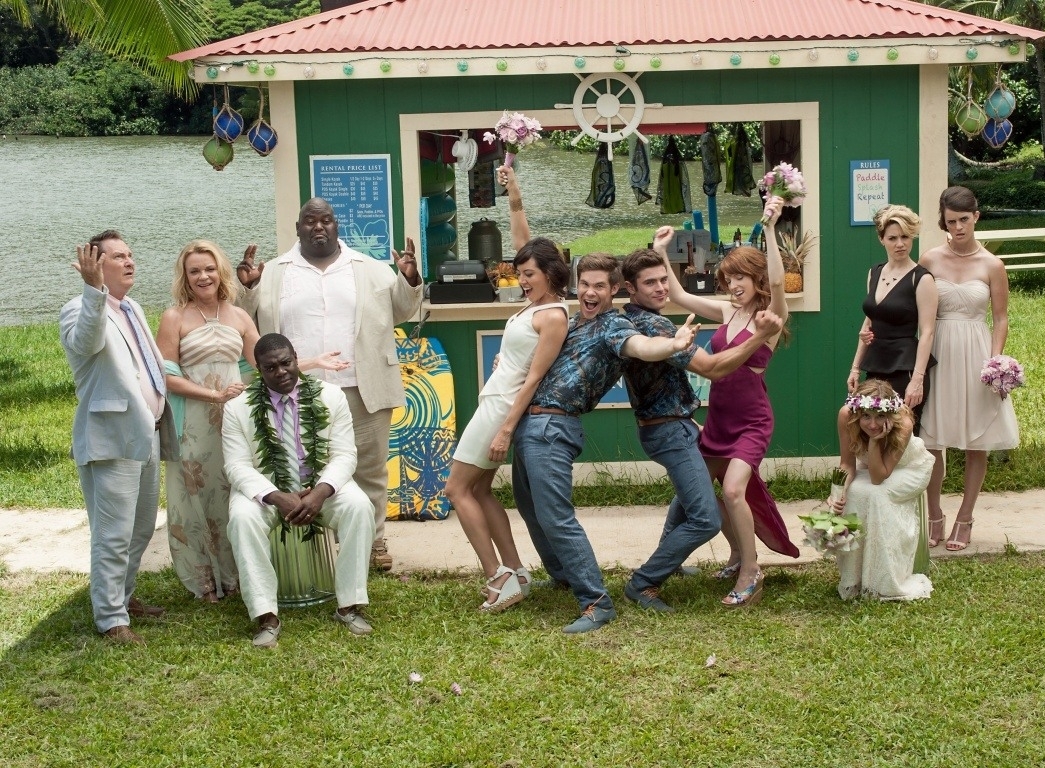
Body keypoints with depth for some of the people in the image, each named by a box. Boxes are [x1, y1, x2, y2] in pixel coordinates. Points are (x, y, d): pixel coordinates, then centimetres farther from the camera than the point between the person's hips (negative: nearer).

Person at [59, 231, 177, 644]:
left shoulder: (132, 308, 16)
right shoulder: (81, 310, -11)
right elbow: (85, 343, -35)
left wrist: (163, 427, 23)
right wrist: (95, 289, -47)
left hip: (147, 435, 9)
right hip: (112, 438, -9)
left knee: (141, 529, 18)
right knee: (113, 535, -5)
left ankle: (122, 596, 33)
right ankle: (111, 620, 2)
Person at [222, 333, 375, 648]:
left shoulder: (330, 396, -4)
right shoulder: (237, 407, -7)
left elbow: (344, 455, -7)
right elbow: (238, 466, -12)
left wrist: (320, 492, -27)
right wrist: (277, 498, -30)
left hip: (322, 485, 1)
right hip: (265, 490, -1)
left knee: (359, 505, -28)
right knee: (242, 517, -33)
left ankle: (350, 606, -19)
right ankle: (267, 617, -29)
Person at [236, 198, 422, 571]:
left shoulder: (369, 269, 9)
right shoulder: (276, 273, 8)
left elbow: (402, 310, 10)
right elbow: (250, 318, 9)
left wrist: (408, 279, -7)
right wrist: (247, 287, -9)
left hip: (361, 390, 0)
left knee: (369, 467, 6)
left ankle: (373, 540, 18)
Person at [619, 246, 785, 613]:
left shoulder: (629, 318, 3)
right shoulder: (652, 325, -26)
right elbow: (714, 368, -29)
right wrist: (760, 336, -31)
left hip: (667, 426, 11)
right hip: (671, 431, -11)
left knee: (690, 486, 38)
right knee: (706, 520, -15)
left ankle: (668, 555, 51)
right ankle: (642, 583, -6)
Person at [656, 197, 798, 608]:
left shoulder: (772, 313, -11)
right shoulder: (727, 311, 6)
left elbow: (777, 281, -31)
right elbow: (679, 297, 11)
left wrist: (770, 227, -36)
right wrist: (661, 254, 3)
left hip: (751, 420, -7)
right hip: (718, 416, 8)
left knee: (733, 489, -22)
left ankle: (750, 573, -7)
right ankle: (738, 554, 36)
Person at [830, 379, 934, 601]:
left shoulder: (902, 424, -36)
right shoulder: (846, 416, -30)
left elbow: (878, 478, -33)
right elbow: (847, 464, -20)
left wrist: (874, 440, -44)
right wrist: (839, 493, -37)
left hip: (910, 467, -3)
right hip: (871, 465, 3)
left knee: (876, 494, -30)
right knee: (854, 494, -26)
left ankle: (888, 582, -19)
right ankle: (855, 578, -9)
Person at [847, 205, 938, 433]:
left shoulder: (921, 279, -9)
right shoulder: (875, 273, 11)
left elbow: (927, 333, -14)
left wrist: (917, 379, -21)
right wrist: (855, 367, 16)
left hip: (905, 367, -6)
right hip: (875, 366, 6)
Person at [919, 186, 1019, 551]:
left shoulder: (992, 265, -2)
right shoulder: (930, 260, 1)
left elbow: (1000, 319, 1)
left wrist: (995, 361, -11)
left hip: (974, 356, -1)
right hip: (937, 354, 1)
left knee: (976, 443, 5)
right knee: (931, 441, 2)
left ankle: (964, 520, 17)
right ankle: (934, 517, 17)